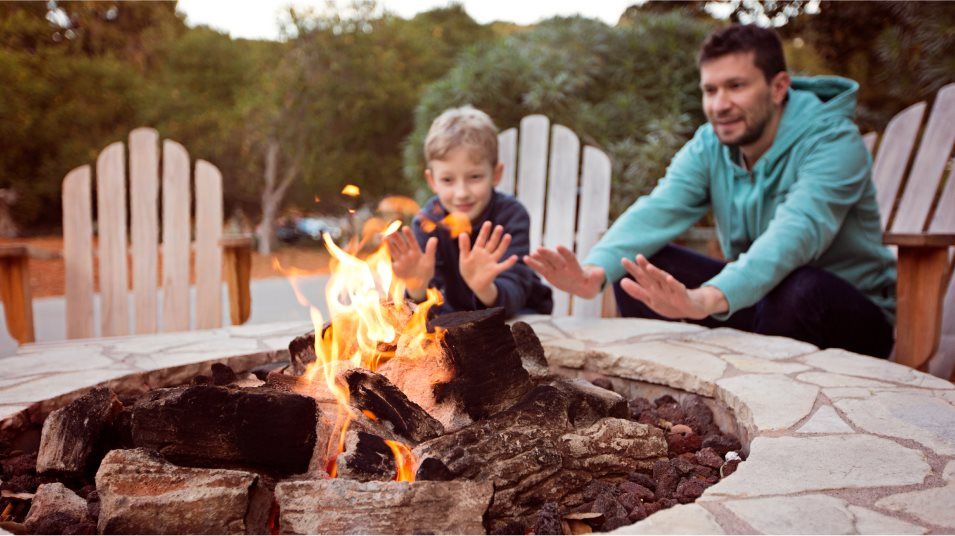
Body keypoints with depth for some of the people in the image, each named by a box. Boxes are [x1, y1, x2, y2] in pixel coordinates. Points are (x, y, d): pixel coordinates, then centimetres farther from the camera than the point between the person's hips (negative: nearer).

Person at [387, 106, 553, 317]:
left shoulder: (512, 215, -21)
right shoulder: (427, 221, -14)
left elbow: (512, 296, -32)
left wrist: (486, 290, -52)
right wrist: (417, 289, -40)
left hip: (519, 313, -2)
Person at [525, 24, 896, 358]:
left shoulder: (833, 142, -19)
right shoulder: (708, 146, -4)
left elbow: (796, 233, -38)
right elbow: (657, 210, -22)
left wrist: (708, 299, -56)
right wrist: (595, 270, -42)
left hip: (853, 316, -3)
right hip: (758, 298, 4)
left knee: (801, 289, -38)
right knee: (637, 274, -14)